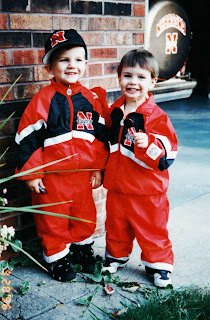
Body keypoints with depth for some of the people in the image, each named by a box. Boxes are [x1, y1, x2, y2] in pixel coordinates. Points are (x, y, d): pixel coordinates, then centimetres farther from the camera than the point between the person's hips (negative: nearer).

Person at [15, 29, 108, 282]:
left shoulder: (92, 98, 2)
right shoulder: (43, 99, -12)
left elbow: (100, 134, 9)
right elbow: (27, 137, -10)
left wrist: (98, 168, 8)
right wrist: (30, 173, -10)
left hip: (83, 173, 4)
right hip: (51, 175, -4)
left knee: (85, 217, 19)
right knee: (53, 221, 9)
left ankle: (82, 249, 43)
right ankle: (56, 258, 29)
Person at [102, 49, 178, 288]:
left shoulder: (157, 116, -15)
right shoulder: (114, 111, 4)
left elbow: (168, 153, -20)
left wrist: (148, 143, -36)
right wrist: (102, 170, 18)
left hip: (147, 189, -5)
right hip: (116, 185, 5)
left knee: (152, 228, 9)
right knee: (116, 225, 20)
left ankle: (158, 264, 28)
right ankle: (116, 256, 42)